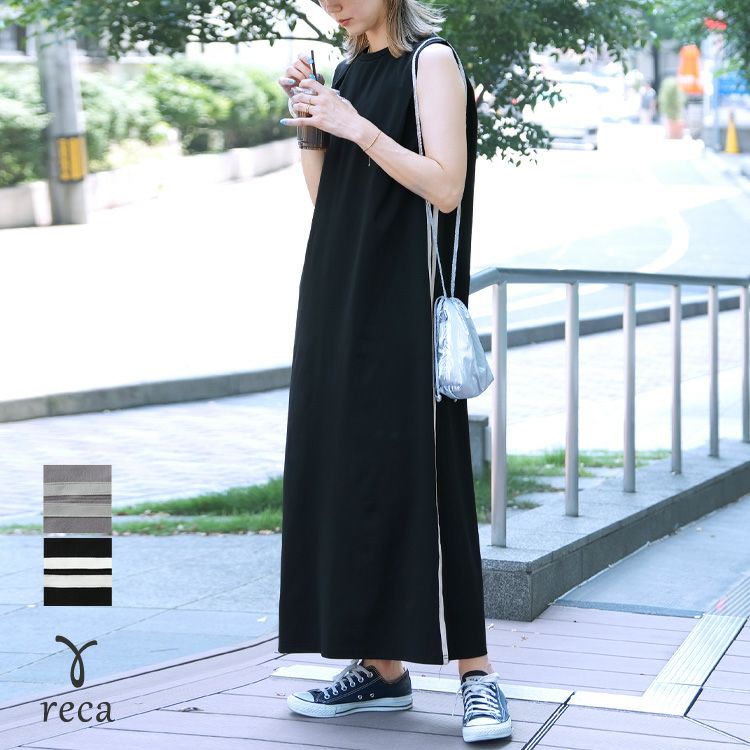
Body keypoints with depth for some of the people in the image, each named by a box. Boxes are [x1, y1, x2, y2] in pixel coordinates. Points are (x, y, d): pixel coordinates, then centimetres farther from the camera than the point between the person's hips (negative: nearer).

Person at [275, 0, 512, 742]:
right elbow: (323, 195, 15)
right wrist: (306, 119, 1)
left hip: (405, 299, -8)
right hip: (341, 294, 8)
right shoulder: (350, 70, 15)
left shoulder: (432, 63, -6)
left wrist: (358, 127, -20)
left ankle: (475, 672, -5)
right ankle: (380, 667, 11)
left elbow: (445, 187, -16)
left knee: (418, 477, -10)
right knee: (347, 473, 5)